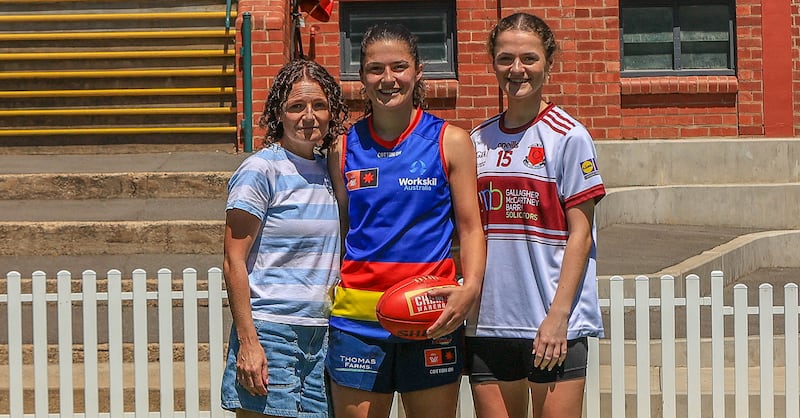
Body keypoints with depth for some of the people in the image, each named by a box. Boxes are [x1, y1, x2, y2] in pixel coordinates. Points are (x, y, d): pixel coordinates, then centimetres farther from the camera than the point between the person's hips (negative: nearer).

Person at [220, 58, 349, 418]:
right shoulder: (261, 170, -7)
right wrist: (247, 341, -16)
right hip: (269, 331, -6)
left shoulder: (328, 170, 13)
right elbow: (234, 262, -10)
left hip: (321, 334, 6)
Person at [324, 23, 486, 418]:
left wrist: (470, 287, -15)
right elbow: (340, 230, 14)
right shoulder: (344, 148, 8)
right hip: (358, 318, 2)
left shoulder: (450, 141, 2)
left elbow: (470, 227, 2)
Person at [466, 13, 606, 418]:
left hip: (553, 326, -4)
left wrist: (557, 315, -14)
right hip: (488, 322, 5)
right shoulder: (480, 140, 11)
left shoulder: (568, 137, -4)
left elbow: (580, 234, -6)